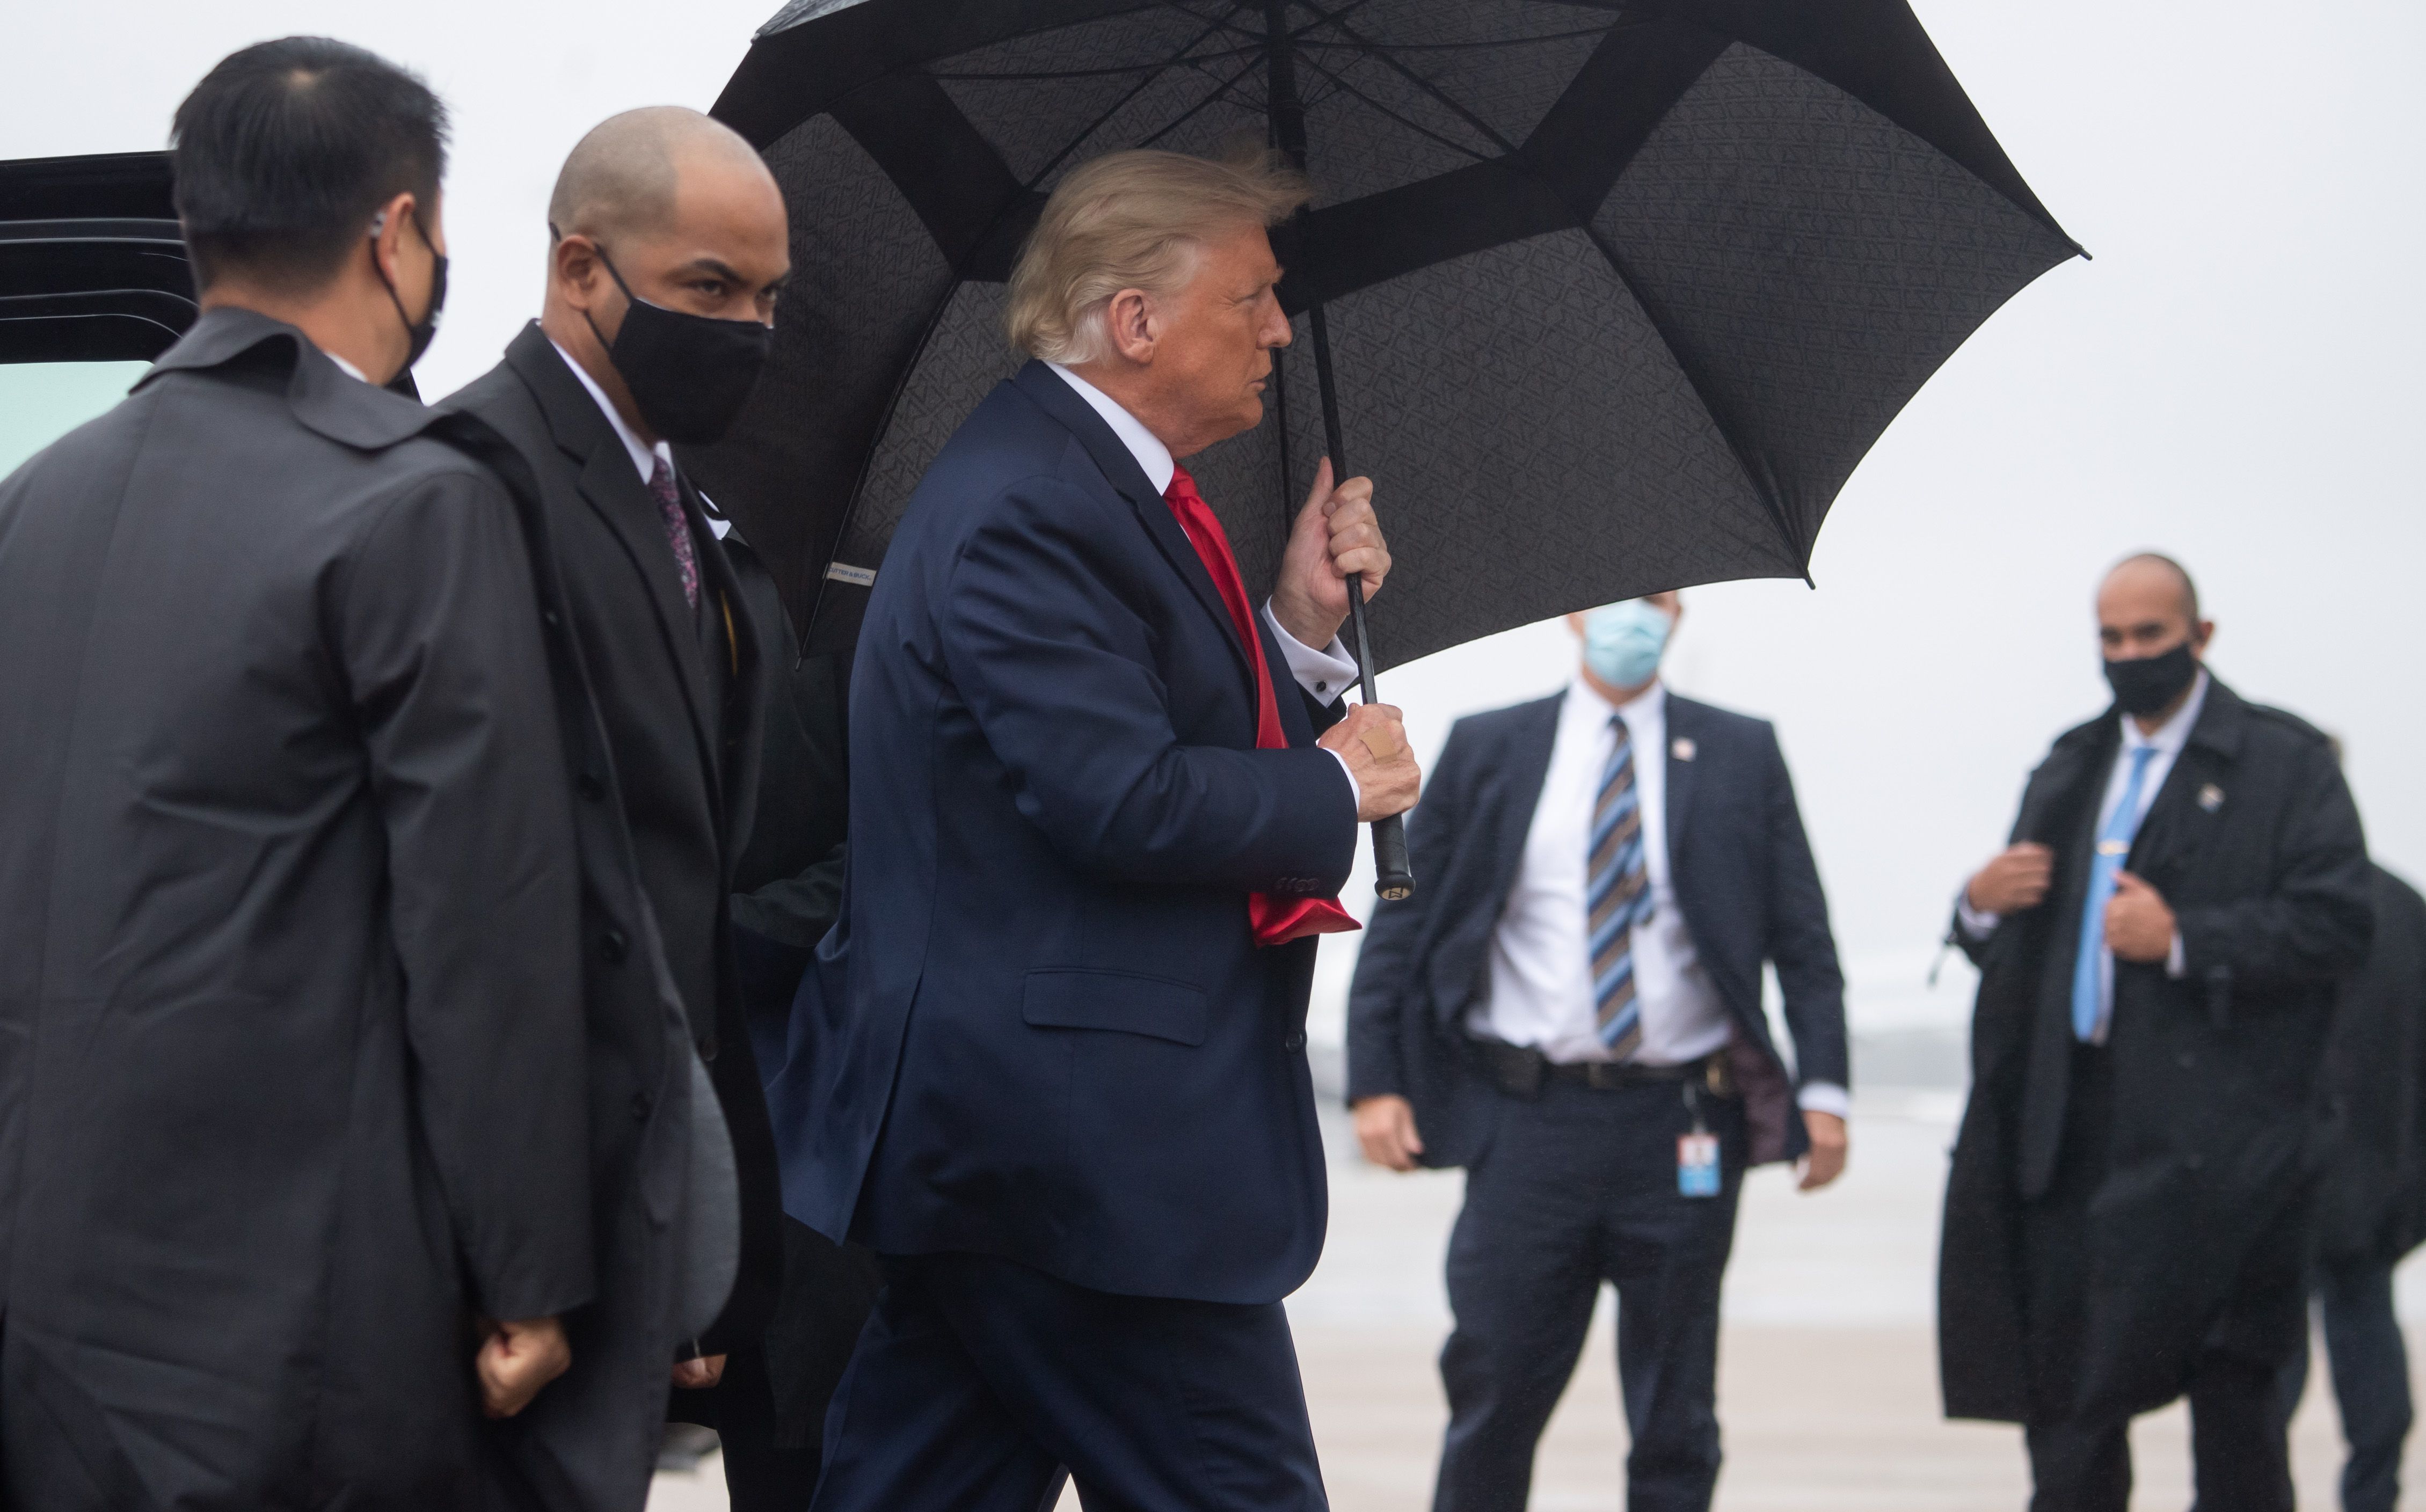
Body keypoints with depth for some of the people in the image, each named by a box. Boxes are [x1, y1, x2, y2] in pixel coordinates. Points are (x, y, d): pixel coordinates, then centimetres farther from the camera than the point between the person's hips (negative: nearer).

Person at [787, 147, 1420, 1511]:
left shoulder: (1090, 484, 18)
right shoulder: (1024, 507, -16)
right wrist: (1339, 788, -9)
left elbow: (1185, 743, 20)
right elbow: (1124, 803, -23)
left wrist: (1301, 630, 7)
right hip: (1084, 1149, -11)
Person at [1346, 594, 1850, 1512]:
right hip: (1529, 1121, 0)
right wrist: (1375, 1082, -4)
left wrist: (1822, 1088, -6)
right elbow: (1401, 925, 7)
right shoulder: (1485, 750, 7)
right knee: (1491, 1400, 0)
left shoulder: (1741, 756, 8)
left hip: (1681, 1130, 1)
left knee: (1676, 1420, 5)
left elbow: (1802, 939, 6)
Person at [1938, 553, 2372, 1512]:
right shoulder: (2069, 769, 20)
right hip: (2071, 1126, 6)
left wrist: (2185, 940, -17)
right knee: (2054, 1375, 5)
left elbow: (2338, 924, -9)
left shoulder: (2285, 764, 1)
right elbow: (2017, 944, 24)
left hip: (2209, 1131, -6)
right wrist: (1981, 904, 0)